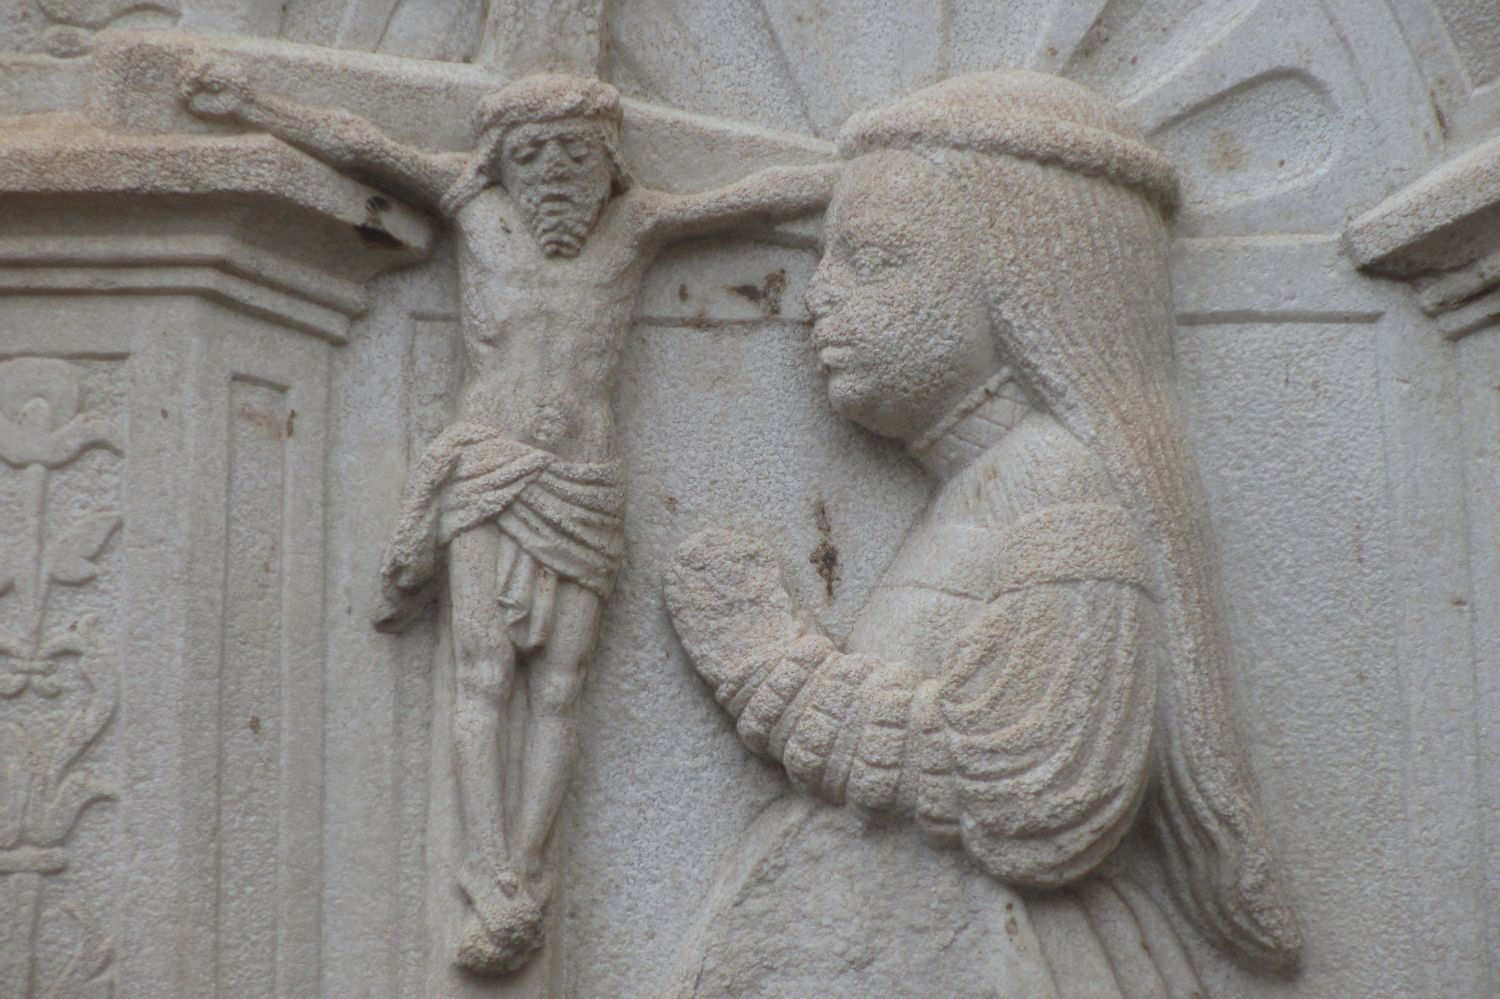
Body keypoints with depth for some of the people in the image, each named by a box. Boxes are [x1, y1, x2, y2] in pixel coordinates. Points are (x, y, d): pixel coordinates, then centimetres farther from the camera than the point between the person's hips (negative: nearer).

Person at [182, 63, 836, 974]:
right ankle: (500, 894, -14)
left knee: (558, 689, -7)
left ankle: (515, 884, -7)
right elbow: (361, 145, 14)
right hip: (487, 475, -1)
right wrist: (250, 105, 15)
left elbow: (765, 193, 13)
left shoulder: (637, 223, 12)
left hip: (580, 487, 1)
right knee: (485, 678, -10)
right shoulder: (476, 206, 11)